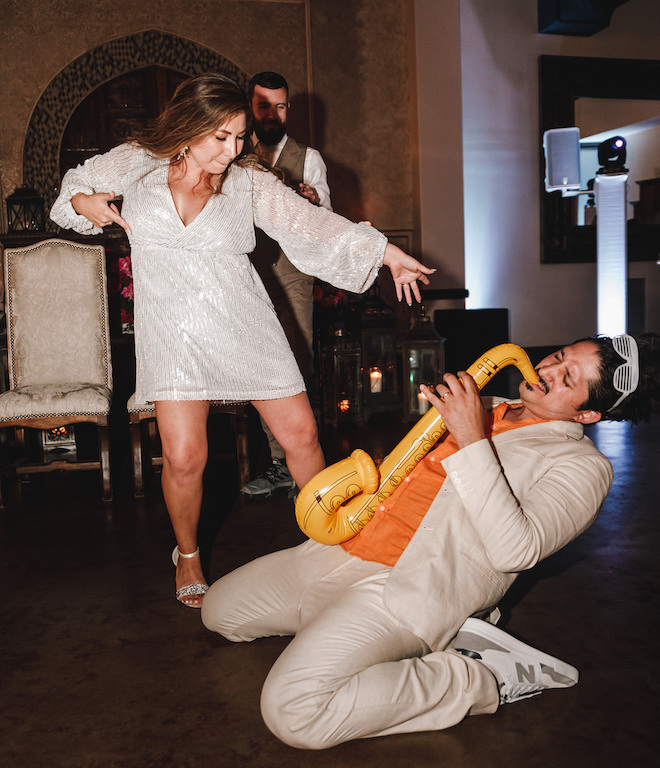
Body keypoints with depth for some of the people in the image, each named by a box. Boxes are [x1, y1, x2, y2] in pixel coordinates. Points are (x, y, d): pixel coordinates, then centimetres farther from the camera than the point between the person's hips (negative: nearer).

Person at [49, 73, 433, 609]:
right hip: (173, 330, -1)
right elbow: (76, 185, 20)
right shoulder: (134, 165, 3)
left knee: (300, 433, -1)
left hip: (244, 324, 1)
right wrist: (84, 204, -4)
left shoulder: (249, 182, 1)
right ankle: (188, 556, 20)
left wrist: (385, 252, -9)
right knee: (184, 456, -10)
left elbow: (312, 224, -3)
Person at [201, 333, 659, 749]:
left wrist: (471, 441, -23)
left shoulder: (581, 464, -3)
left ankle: (486, 681, -7)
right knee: (220, 609, 14)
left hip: (411, 589, -10)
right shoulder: (491, 408, 22)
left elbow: (515, 550, -21)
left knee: (294, 711, -27)